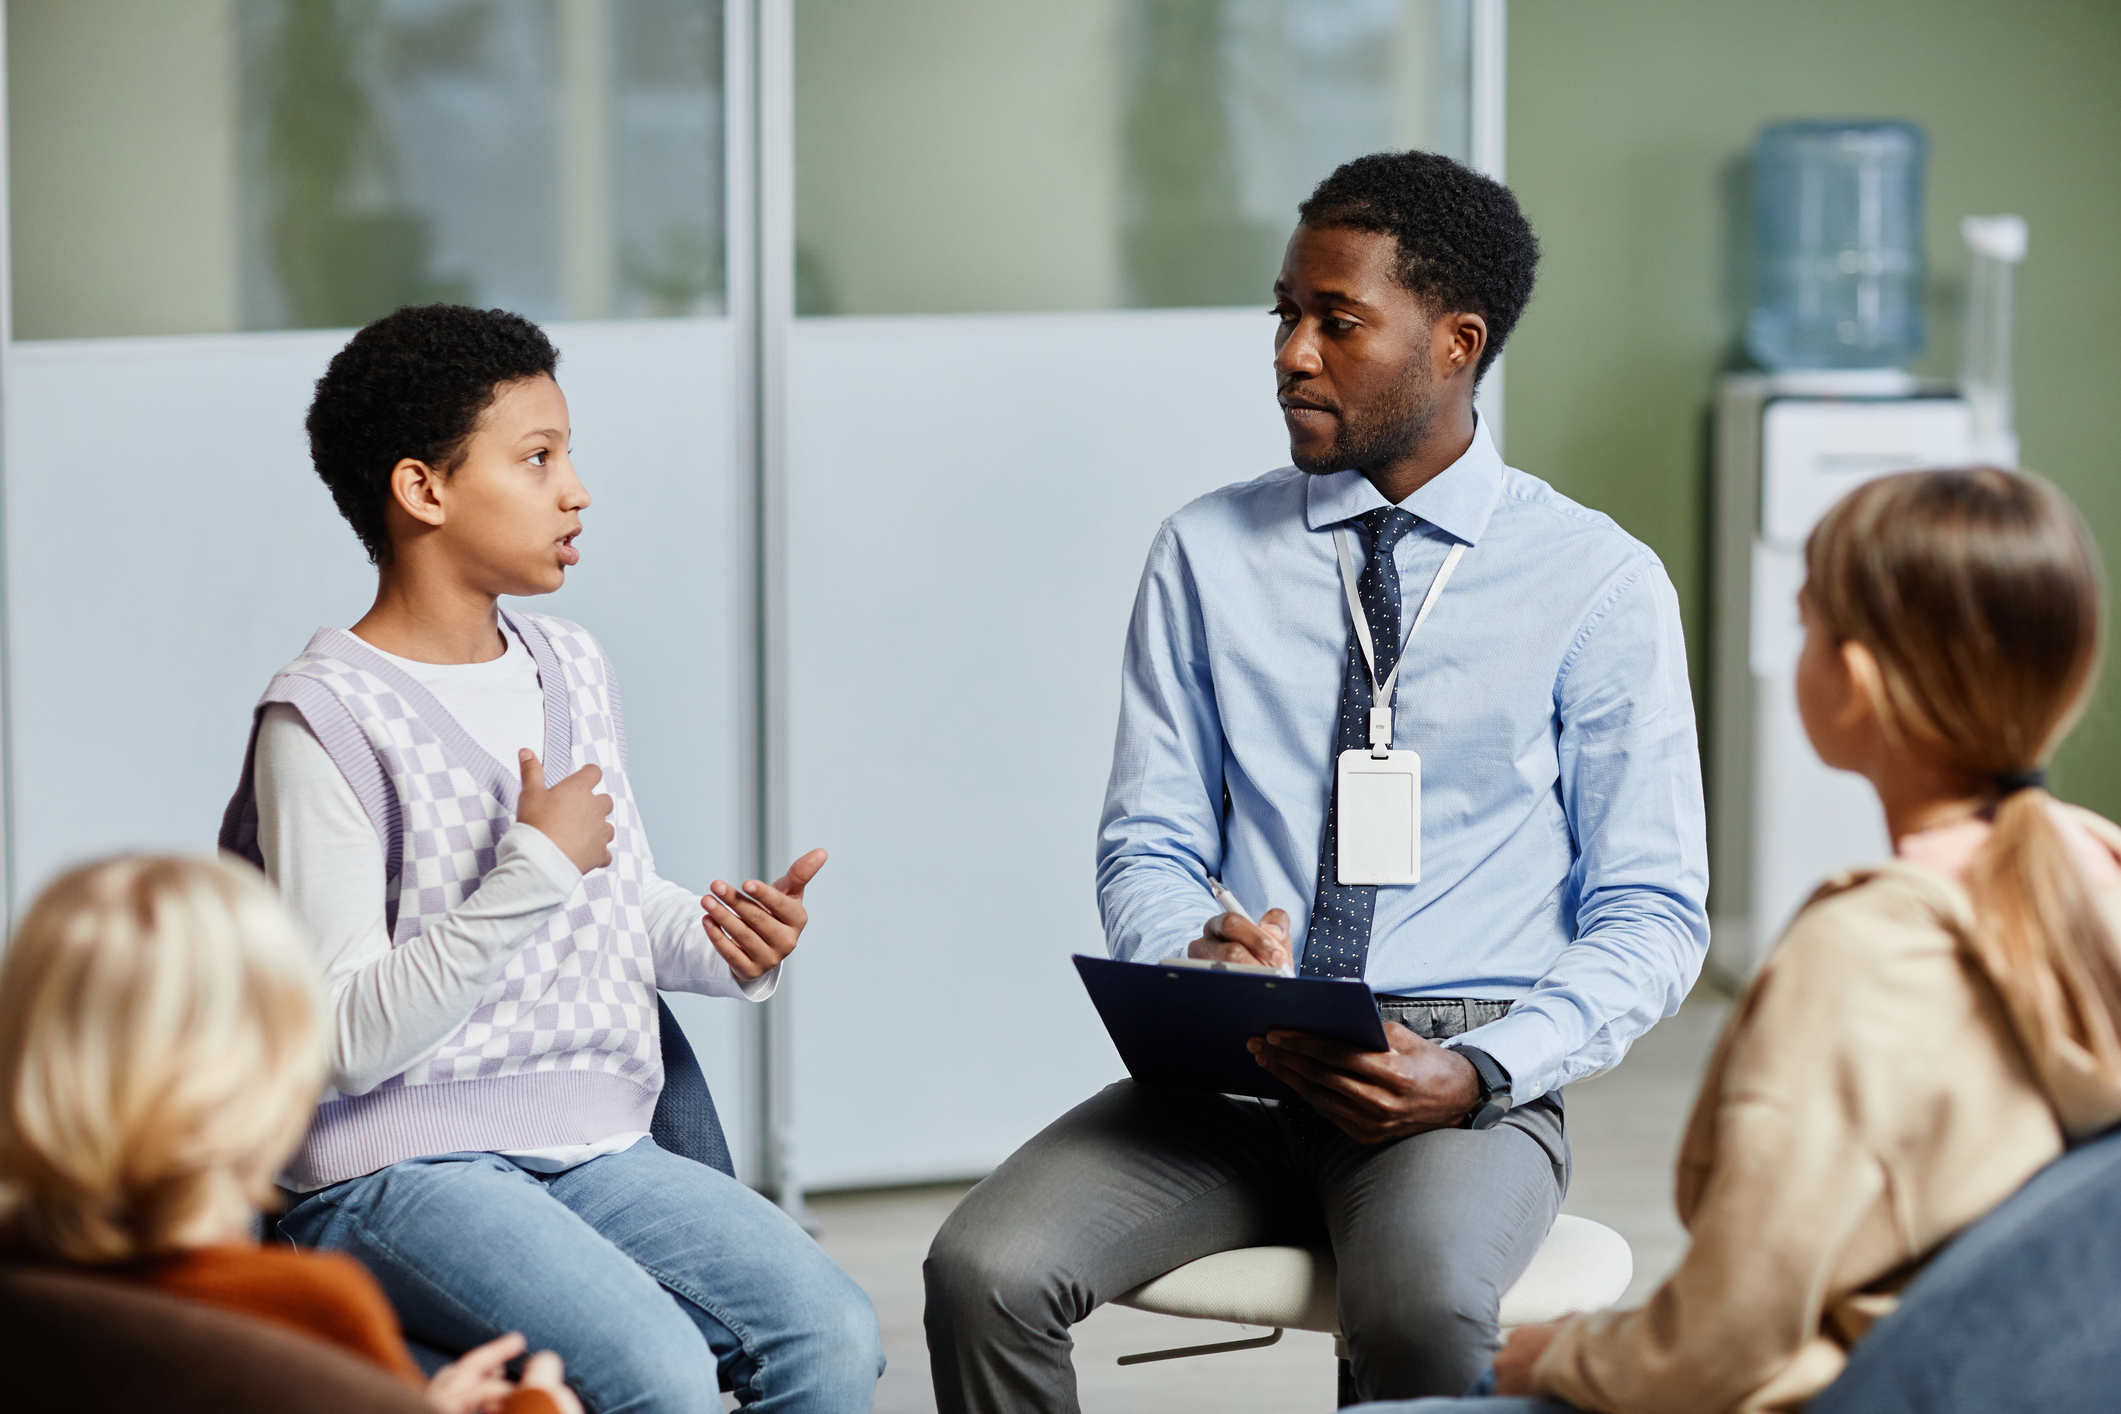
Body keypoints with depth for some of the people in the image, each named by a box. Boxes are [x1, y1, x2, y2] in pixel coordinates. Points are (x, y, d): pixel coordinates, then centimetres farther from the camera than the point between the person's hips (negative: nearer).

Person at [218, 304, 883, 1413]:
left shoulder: (572, 669, 14)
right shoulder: (325, 718, -11)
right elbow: (347, 1041, -16)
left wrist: (725, 940, 1)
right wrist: (537, 867, -19)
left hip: (594, 1148, 7)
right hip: (397, 1170, -7)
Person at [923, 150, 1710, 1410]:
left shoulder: (1602, 583, 1)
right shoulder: (1209, 556, 10)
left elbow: (1651, 917, 1)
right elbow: (1147, 847, 11)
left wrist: (1476, 1073, -17)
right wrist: (1194, 952, -15)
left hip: (1471, 1081, -3)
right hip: (1233, 1069, 3)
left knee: (1424, 1309, -37)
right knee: (984, 1272, -24)